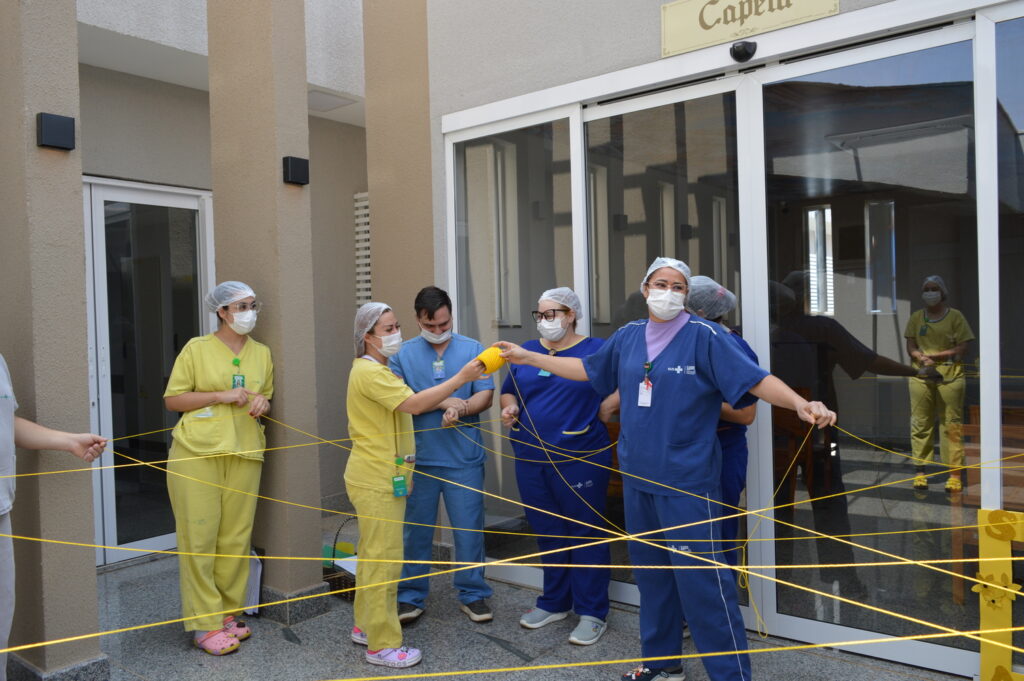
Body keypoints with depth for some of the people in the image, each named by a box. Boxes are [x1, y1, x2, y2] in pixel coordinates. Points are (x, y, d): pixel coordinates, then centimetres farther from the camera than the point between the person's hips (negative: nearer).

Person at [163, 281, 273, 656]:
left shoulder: (262, 353, 13)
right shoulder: (197, 348, 0)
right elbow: (172, 399, -1)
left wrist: (262, 403, 0)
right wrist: (222, 396, -12)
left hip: (244, 455, 4)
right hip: (196, 453, -4)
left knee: (236, 537, 4)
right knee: (199, 537, -2)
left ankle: (228, 613, 19)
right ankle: (204, 624, 7)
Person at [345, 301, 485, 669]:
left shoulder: (377, 370, 18)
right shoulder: (368, 371, -17)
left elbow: (407, 404, 17)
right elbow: (413, 404, -26)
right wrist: (461, 377, -27)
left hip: (382, 478, 11)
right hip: (377, 480, -11)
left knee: (372, 555, 17)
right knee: (385, 559, -6)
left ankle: (366, 626, 29)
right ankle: (382, 645, 2)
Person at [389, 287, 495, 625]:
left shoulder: (472, 349, 3)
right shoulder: (403, 353, 3)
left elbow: (485, 395, -2)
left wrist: (461, 408, -21)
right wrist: (443, 402, -15)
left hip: (464, 458, 0)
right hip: (418, 457, 1)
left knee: (469, 529, 6)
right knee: (416, 530, 10)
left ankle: (472, 594, 22)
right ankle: (411, 596, 23)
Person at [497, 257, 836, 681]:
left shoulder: (703, 337, -9)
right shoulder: (628, 337, 8)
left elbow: (754, 379, -16)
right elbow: (586, 369, 20)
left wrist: (801, 405, -32)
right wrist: (526, 356, 22)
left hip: (686, 480, -6)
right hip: (637, 476, 6)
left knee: (701, 577, -6)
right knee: (650, 570, 16)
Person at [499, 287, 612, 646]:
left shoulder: (597, 350, -4)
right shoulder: (527, 350, 11)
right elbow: (508, 391, 20)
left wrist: (602, 410, -20)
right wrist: (510, 406, 0)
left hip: (580, 460, -5)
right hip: (531, 459, 5)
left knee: (585, 534, 4)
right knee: (547, 532, 16)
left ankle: (592, 613, 16)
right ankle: (554, 602, 32)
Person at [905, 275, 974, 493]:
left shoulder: (955, 316, 3)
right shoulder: (916, 317, 11)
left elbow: (961, 348, -3)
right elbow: (910, 346, 5)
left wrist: (934, 356, -12)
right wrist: (922, 359, -15)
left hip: (950, 376, -2)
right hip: (920, 375, 2)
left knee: (952, 425, -3)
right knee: (920, 424, 2)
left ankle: (954, 473, 1)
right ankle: (920, 471, 9)